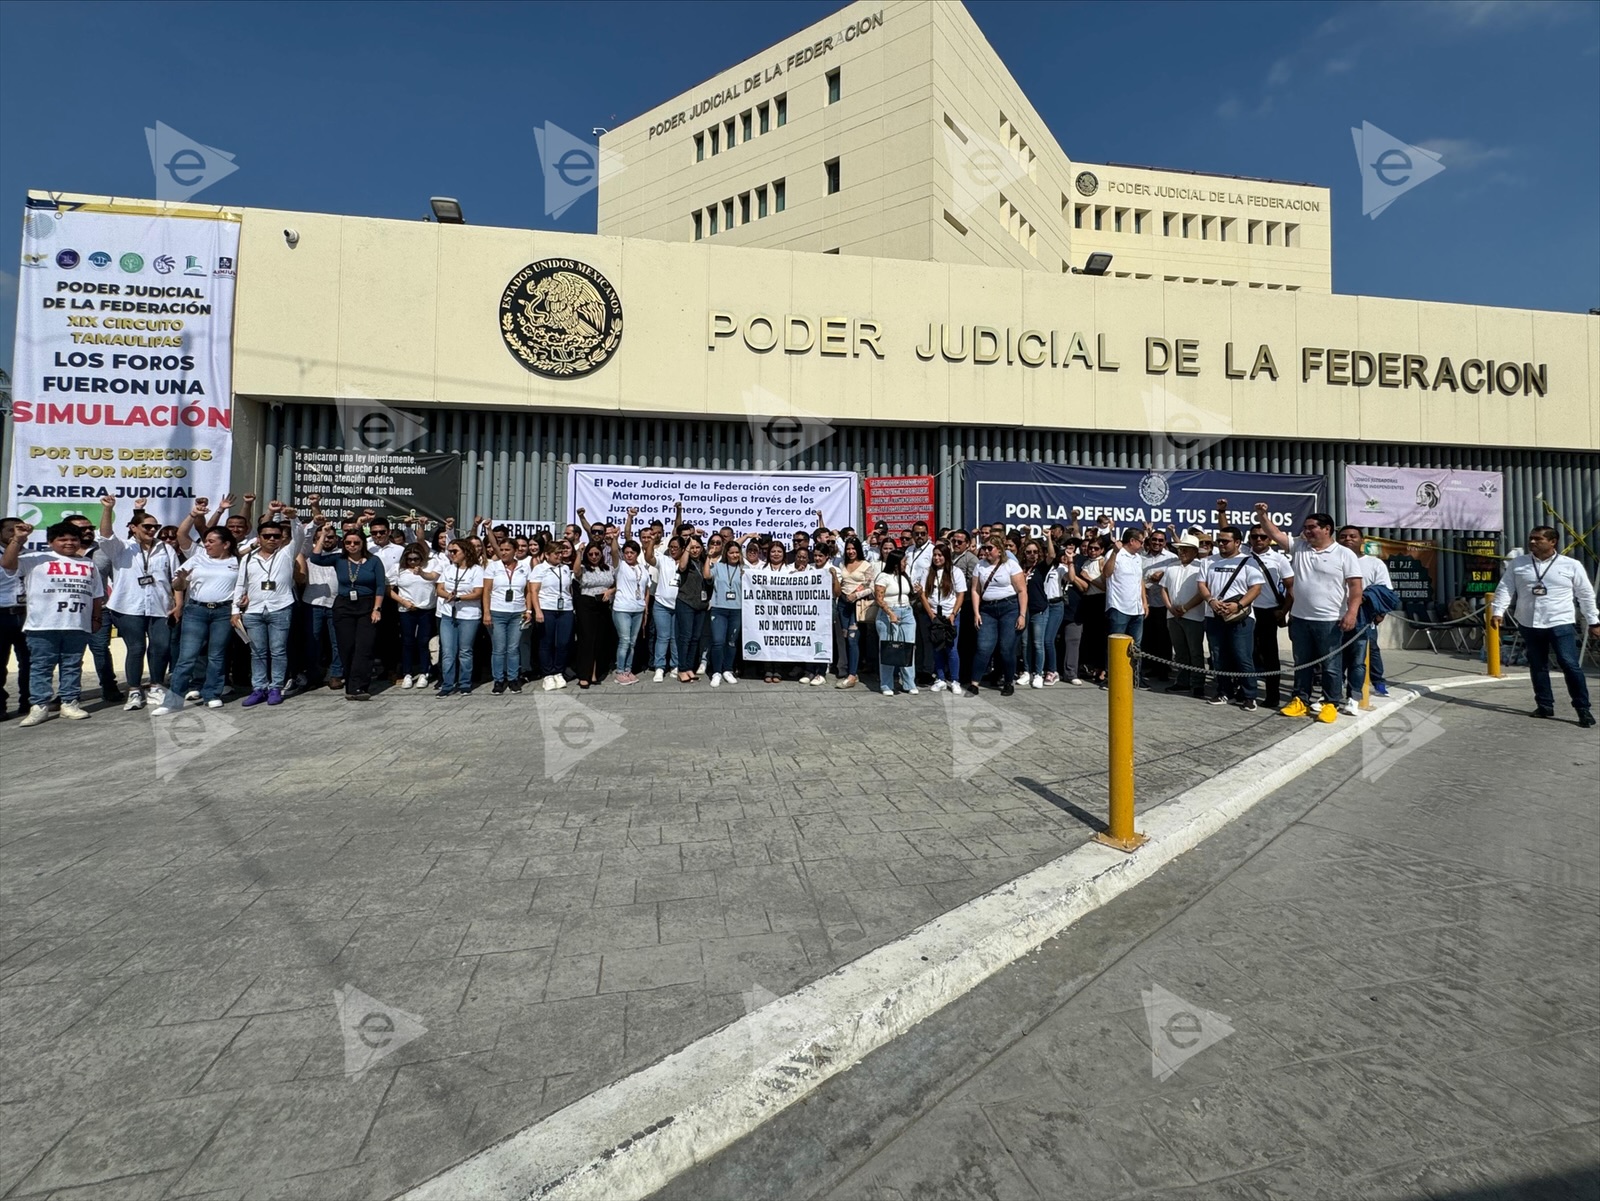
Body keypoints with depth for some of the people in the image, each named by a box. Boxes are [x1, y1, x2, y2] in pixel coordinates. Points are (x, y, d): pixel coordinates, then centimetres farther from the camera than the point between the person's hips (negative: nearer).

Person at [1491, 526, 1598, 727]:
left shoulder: (1571, 565, 2)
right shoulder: (1518, 563, 7)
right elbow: (1504, 588, 4)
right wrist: (1497, 611, -8)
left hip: (1561, 624, -3)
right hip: (1529, 624, 3)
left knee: (1570, 665, -7)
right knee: (1537, 666, 10)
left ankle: (1583, 708, 2)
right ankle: (1545, 705, 19)